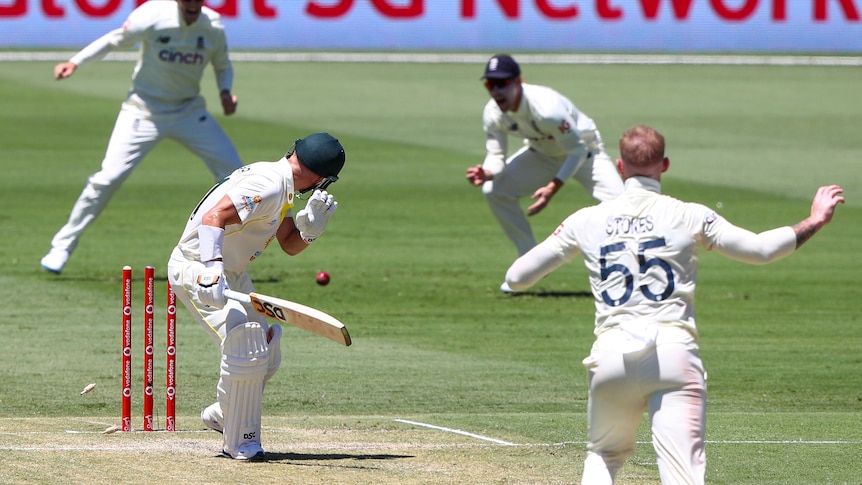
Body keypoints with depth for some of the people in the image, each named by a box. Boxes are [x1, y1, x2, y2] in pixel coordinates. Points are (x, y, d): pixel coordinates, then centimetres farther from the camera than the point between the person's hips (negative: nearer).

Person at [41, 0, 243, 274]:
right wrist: (75, 63, -20)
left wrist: (225, 92, -11)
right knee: (109, 177, -14)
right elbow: (115, 40, -9)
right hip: (144, 111, -4)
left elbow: (222, 66, 9)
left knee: (233, 172, -4)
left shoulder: (213, 26, -8)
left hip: (189, 112, 4)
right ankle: (63, 246, -2)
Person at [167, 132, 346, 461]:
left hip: (231, 274, 10)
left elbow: (289, 245, 12)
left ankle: (221, 416, 32)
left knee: (267, 347, 14)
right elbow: (213, 218, -35)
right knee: (245, 344, -22)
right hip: (196, 268, -10)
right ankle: (240, 442, -10)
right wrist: (212, 270, -47)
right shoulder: (268, 186, -24)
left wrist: (310, 227, -9)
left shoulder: (282, 187, 7)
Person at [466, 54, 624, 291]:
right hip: (542, 153, 6)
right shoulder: (493, 113, -21)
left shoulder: (546, 108, -38)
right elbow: (496, 155, -14)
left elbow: (577, 150, -29)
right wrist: (487, 173, -38)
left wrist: (553, 188, -37)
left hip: (583, 150, -6)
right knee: (494, 190, -8)